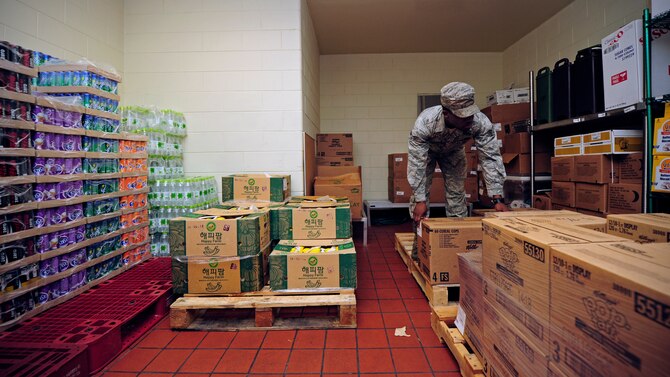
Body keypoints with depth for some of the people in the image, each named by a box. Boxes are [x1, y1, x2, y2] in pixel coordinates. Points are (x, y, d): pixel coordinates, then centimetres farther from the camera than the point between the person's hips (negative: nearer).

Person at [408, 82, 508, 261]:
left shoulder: (481, 122, -38)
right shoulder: (424, 123, -43)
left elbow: (490, 158, -31)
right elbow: (416, 163, -37)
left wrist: (498, 199, -35)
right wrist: (420, 200, -36)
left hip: (453, 151, 2)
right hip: (426, 150, -2)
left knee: (457, 193, -1)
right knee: (420, 191, -10)